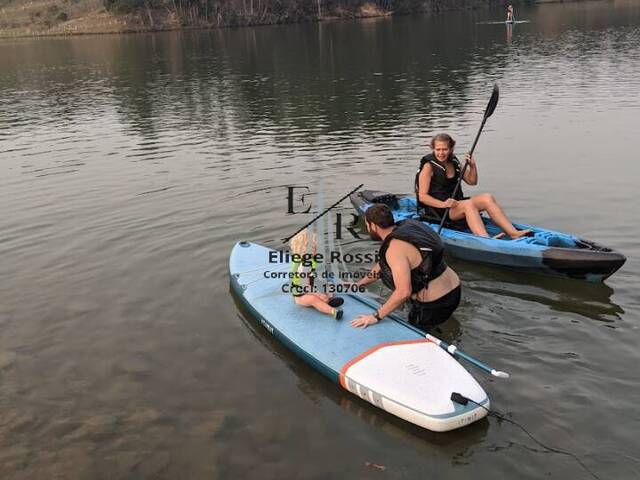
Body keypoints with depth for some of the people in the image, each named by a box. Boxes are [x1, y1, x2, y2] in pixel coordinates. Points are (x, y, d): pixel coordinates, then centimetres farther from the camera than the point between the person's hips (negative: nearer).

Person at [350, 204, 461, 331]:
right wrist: (359, 284, 22)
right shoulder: (404, 228, 4)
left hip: (435, 305, -9)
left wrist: (376, 316, -23)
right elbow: (383, 264, 17)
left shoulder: (395, 249, -24)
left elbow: (404, 292, -31)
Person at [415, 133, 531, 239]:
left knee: (487, 198, -15)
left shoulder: (454, 162, 12)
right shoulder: (429, 166, -8)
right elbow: (422, 196, -14)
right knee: (468, 204, -33)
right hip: (436, 210, -6)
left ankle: (514, 233, -23)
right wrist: (443, 204, -28)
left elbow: (472, 181, 18)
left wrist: (472, 166, -1)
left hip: (455, 204, 7)